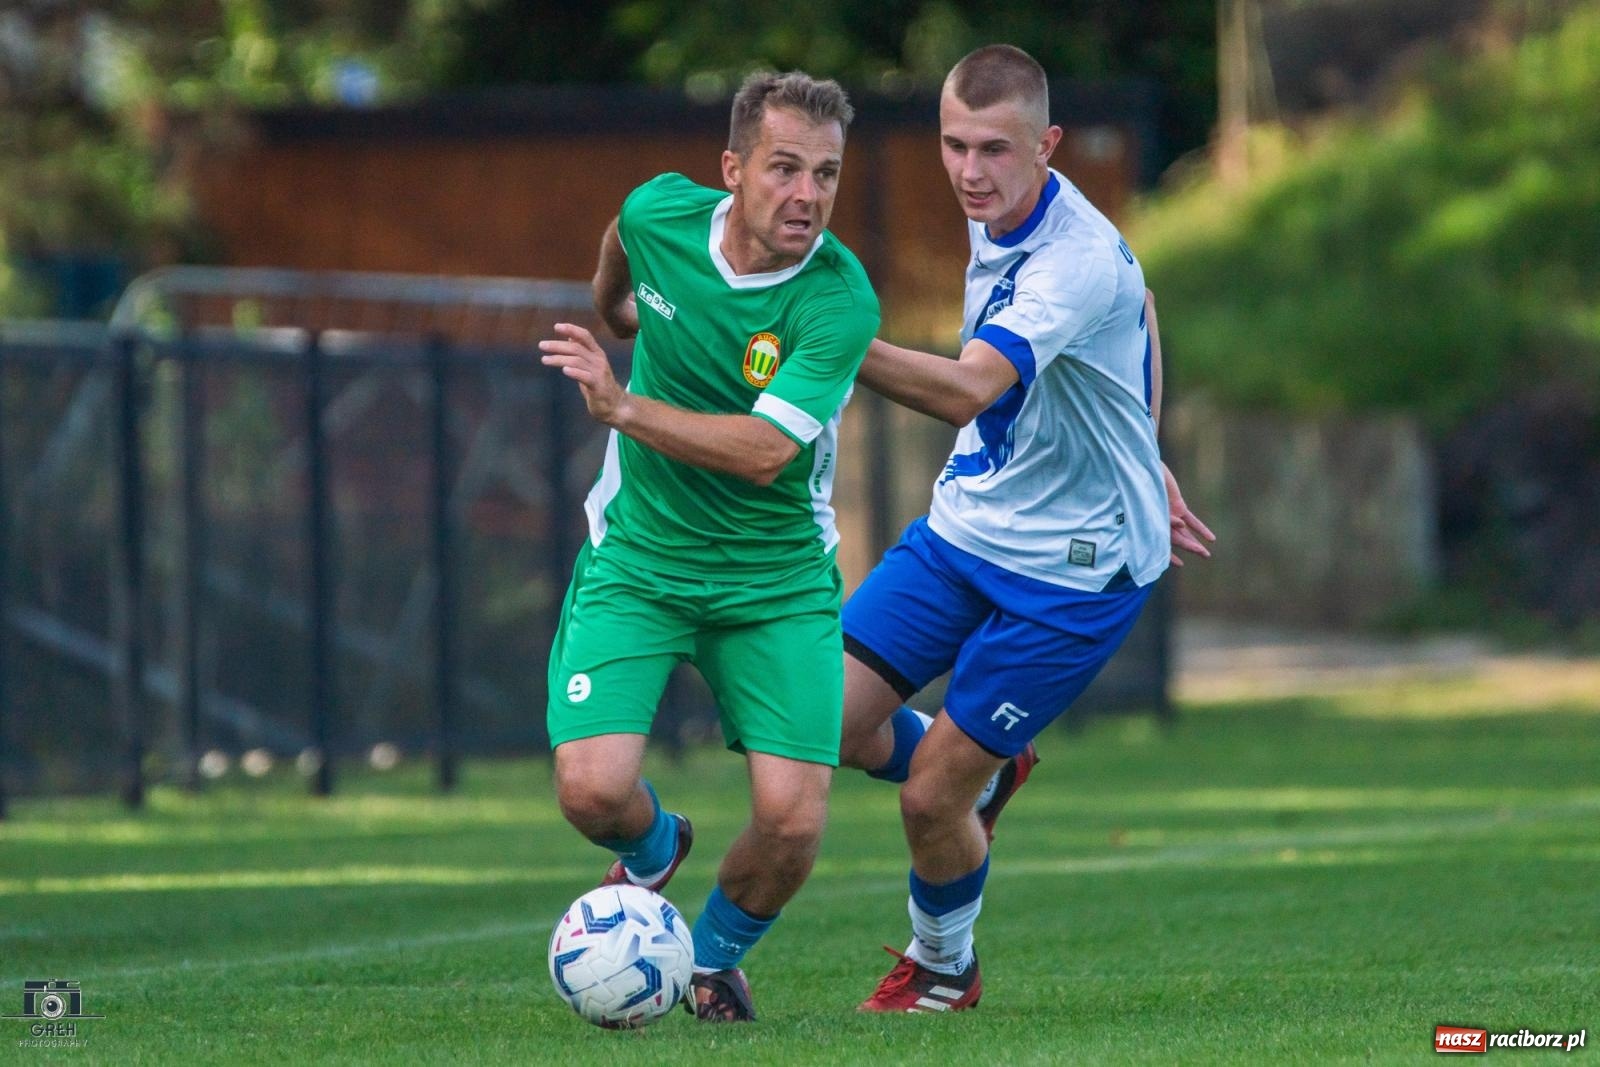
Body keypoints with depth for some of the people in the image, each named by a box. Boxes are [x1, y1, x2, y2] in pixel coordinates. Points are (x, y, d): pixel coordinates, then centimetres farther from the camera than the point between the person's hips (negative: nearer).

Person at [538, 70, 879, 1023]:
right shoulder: (662, 213, -11)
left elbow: (764, 450, -29)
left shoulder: (839, 300, -22)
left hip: (778, 576, -2)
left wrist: (621, 406, -35)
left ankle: (718, 952, 22)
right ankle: (653, 851, 23)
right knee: (594, 789, -16)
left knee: (793, 820, -12)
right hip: (637, 557, 2)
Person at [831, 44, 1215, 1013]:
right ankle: (986, 774, 29)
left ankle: (944, 969, 27)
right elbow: (1139, 307, 18)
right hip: (964, 525, 8)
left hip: (1070, 569, -8)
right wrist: (1143, 460, 23)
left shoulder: (1079, 263, -29)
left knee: (930, 799, -3)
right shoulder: (999, 217, 0)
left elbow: (966, 389, -44)